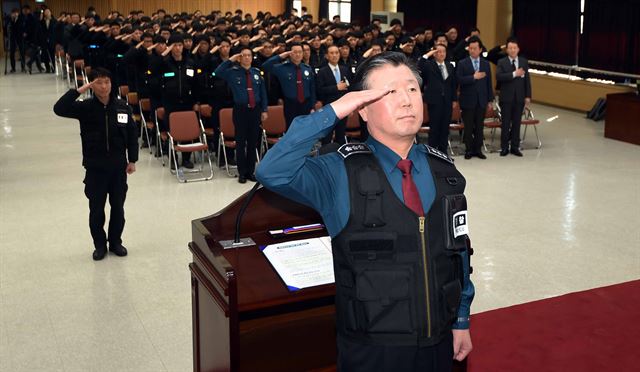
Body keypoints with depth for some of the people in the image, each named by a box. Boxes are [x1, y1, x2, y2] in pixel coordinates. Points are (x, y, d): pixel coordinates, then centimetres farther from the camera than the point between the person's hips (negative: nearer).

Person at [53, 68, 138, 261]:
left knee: (118, 207, 12)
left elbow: (132, 134, 4)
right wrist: (80, 90, -24)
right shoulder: (85, 107, -8)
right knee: (96, 209, 8)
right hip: (95, 168, -1)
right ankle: (100, 244, 25)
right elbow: (59, 109, -23)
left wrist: (132, 160, 2)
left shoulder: (122, 107, -4)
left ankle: (115, 242, 30)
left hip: (118, 166, 1)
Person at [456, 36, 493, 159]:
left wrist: (490, 99, 7)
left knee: (479, 126, 6)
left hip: (481, 100, 3)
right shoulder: (462, 64, -1)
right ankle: (469, 150, 12)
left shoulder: (486, 64, 9)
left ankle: (478, 149, 15)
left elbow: (489, 83, 9)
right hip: (468, 100, -3)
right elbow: (459, 80, -13)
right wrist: (474, 77, -20)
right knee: (468, 126, 3)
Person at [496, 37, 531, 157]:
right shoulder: (502, 62, -2)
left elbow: (527, 79, 7)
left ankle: (515, 147, 15)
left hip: (519, 97, 2)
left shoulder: (524, 62, 7)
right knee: (506, 123, 3)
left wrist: (528, 96, 1)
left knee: (516, 123, 7)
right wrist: (514, 74, -25)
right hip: (506, 98, -2)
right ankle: (504, 147, 11)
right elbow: (498, 76, -18)